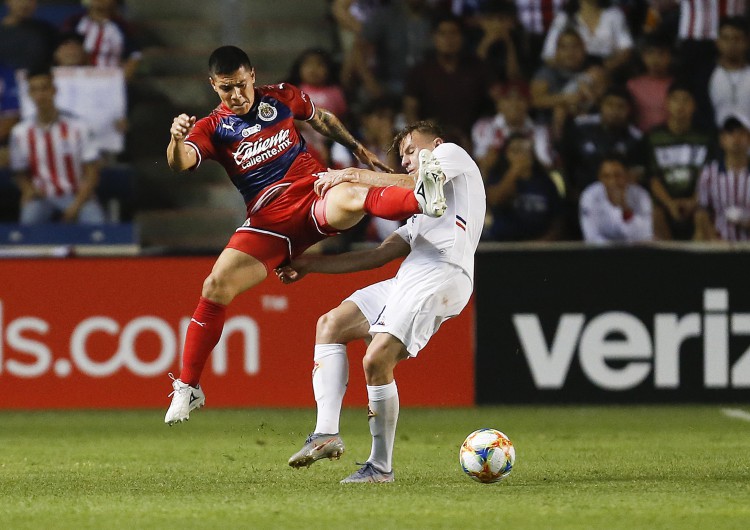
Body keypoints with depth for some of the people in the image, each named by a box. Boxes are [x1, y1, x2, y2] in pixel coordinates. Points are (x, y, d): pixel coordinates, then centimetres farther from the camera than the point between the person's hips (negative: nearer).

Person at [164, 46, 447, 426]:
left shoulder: (282, 98, 8)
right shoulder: (212, 128, 3)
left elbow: (322, 120, 28)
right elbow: (180, 163, -17)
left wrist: (359, 150, 29)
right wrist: (177, 140, -39)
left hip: (314, 197, -1)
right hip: (269, 221, 1)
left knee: (349, 199, -37)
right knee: (216, 287, -13)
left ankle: (423, 199, -66)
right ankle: (187, 388, 0)